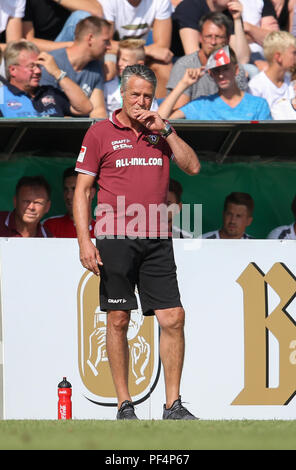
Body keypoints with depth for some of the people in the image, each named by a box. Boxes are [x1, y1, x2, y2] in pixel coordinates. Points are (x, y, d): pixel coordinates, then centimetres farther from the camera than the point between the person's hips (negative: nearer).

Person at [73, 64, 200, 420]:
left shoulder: (161, 132, 13)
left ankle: (173, 405, 3)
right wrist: (84, 241, -8)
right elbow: (82, 190, 1)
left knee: (173, 318, -3)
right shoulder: (100, 133, 3)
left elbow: (192, 166, 3)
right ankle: (124, 404, 7)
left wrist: (165, 130, -5)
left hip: (157, 241, 3)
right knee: (118, 320, 0)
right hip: (115, 240, -3)